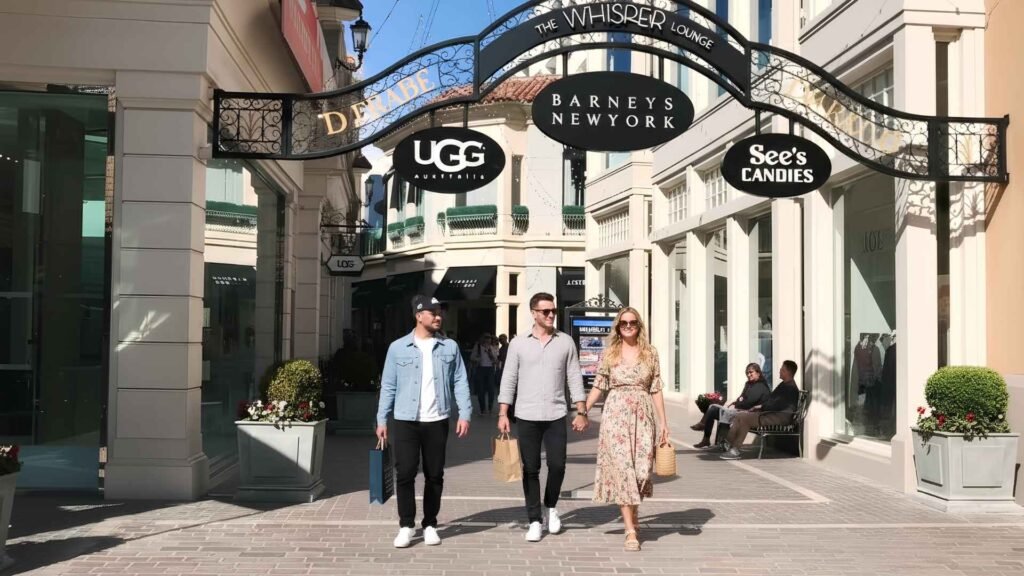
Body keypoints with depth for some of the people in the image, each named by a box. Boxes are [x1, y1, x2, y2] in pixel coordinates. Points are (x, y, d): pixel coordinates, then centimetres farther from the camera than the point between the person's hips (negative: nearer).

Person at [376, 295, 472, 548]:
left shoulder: (450, 347, 5)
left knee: (434, 475, 8)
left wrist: (465, 414, -6)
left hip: (437, 422, 2)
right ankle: (406, 525, 11)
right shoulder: (398, 347, 1)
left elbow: (460, 382, 4)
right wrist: (382, 419, 1)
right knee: (405, 474, -2)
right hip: (405, 421, -1)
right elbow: (388, 386, 4)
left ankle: (430, 525, 20)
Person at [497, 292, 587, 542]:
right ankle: (535, 521, 14)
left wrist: (581, 412, 0)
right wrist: (503, 414, -3)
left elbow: (574, 378, 5)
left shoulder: (565, 342, 4)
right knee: (531, 470, 4)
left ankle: (551, 507, 27)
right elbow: (509, 379, 2)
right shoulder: (518, 343, 2)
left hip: (556, 415, 1)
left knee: (557, 465, 0)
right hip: (527, 416, 0)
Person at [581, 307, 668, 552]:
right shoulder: (609, 354, 4)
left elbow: (656, 390, 5)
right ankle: (630, 530, -1)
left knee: (642, 468, 0)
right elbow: (598, 387, 7)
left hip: (642, 416, 1)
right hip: (616, 415, -1)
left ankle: (632, 511, 30)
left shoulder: (650, 353, 5)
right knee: (622, 468, -5)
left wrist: (664, 422, 3)